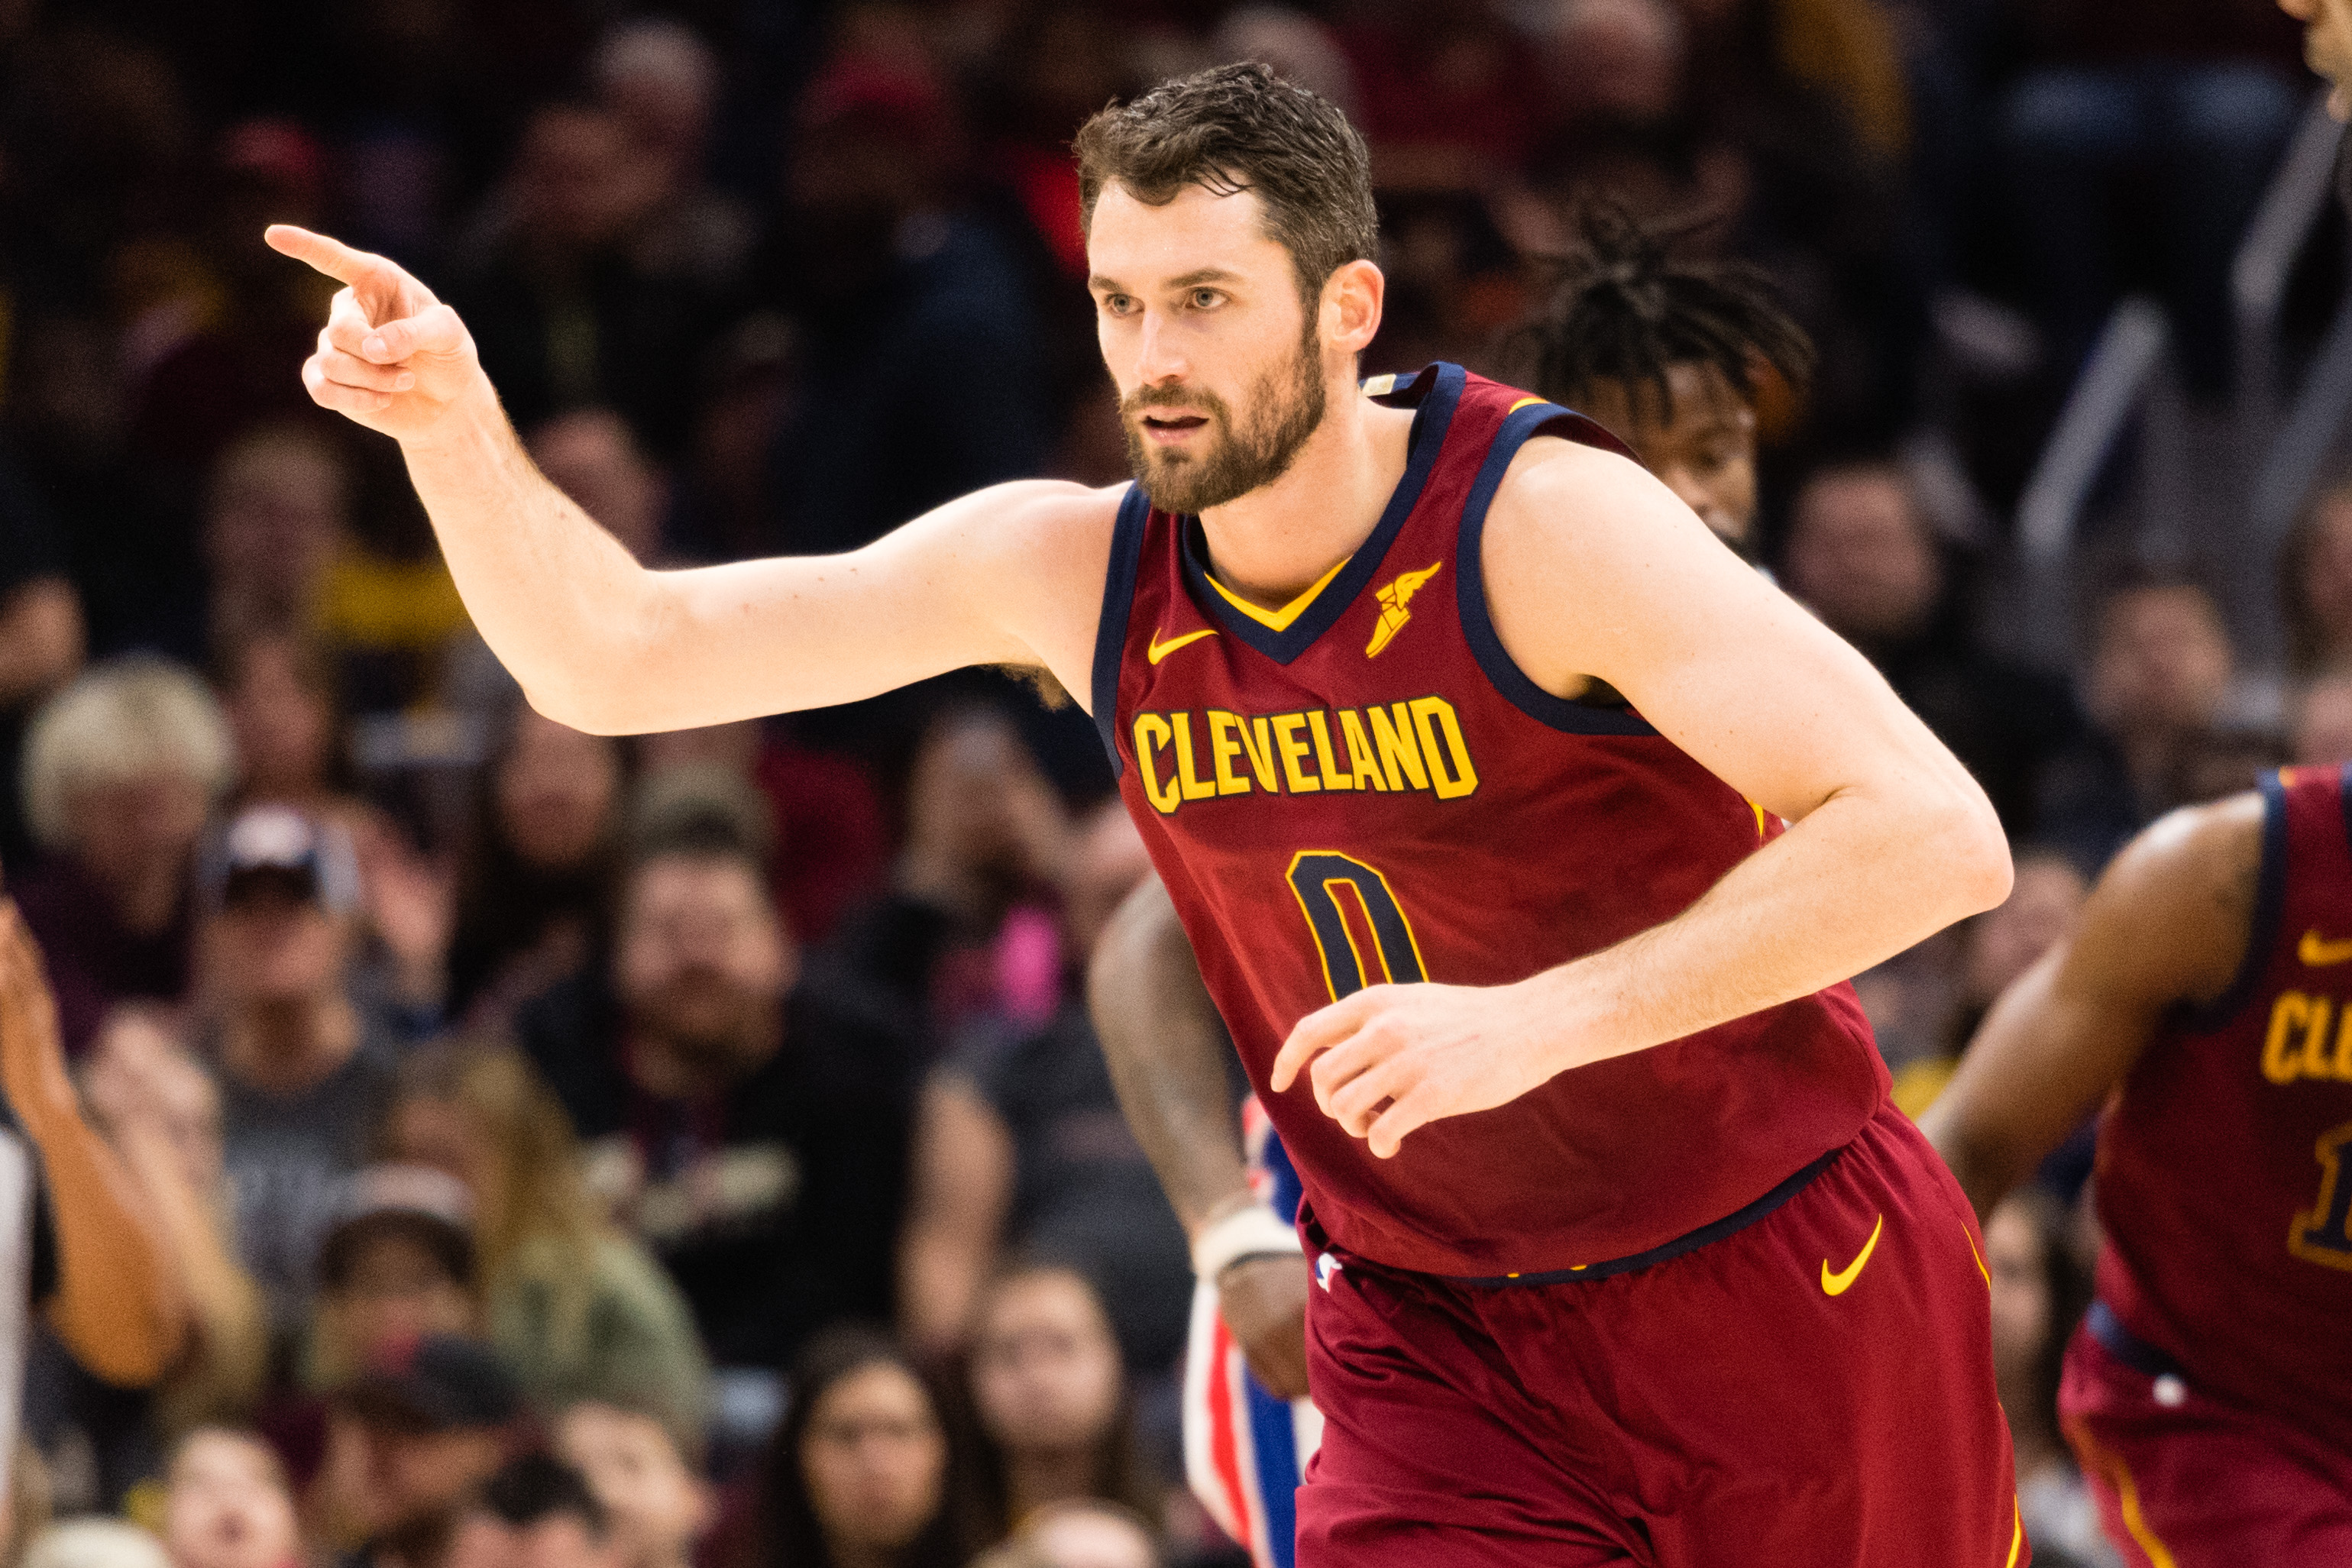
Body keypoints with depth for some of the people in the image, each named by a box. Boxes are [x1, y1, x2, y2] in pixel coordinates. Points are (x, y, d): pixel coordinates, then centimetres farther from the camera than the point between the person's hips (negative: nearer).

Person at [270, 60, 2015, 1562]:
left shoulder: (1541, 524, -20)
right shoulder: (1075, 573, -4)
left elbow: (1937, 837, -28)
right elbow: (617, 658, 0)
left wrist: (1535, 1022, -35)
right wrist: (454, 424, -19)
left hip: (1792, 1289, -3)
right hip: (1443, 1343, 3)